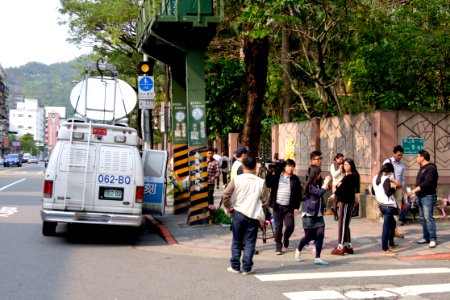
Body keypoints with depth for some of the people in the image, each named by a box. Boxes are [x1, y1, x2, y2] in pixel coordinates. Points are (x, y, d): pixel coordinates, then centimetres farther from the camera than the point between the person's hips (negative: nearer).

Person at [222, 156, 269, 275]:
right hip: (253, 216, 0)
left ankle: (235, 266, 15)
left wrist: (228, 207, 4)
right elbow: (265, 202, 1)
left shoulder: (237, 179, -6)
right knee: (249, 243, 6)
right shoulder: (261, 182, -3)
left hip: (238, 214, 0)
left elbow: (226, 194, -10)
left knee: (236, 241, 12)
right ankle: (247, 268, 6)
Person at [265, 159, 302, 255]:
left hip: (289, 207, 0)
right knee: (278, 227, 3)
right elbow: (268, 184, -4)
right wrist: (271, 174, -11)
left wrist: (296, 207, -2)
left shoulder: (295, 179, 5)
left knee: (290, 225, -9)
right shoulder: (276, 176, 5)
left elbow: (298, 194, 5)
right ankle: (278, 246, 12)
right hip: (277, 206, 0)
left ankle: (286, 238, 24)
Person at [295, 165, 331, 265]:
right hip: (309, 215, -7)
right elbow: (319, 193, -25)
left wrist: (326, 185, 5)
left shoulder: (317, 185, 13)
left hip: (318, 215, 7)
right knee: (309, 236, 5)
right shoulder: (310, 185, -12)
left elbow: (321, 196, 15)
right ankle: (298, 250, 33)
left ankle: (317, 258, -8)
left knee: (320, 235, -8)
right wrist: (325, 183, -15)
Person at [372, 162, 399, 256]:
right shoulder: (386, 179, -16)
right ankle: (385, 250, -5)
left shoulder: (375, 178, 8)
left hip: (381, 204, 9)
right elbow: (388, 193, -24)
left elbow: (373, 192, 17)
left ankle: (391, 244, 34)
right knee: (386, 226, -6)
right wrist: (394, 187, -9)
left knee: (392, 223, 25)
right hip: (388, 205, -9)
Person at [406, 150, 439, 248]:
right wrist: (416, 192, 18)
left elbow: (427, 183, -24)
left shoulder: (430, 168, -14)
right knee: (422, 218, 10)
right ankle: (426, 237, 15)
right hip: (421, 196, 10)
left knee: (428, 217, -13)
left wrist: (414, 190, -23)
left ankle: (432, 239, -12)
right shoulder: (422, 168, 18)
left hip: (428, 197, -10)